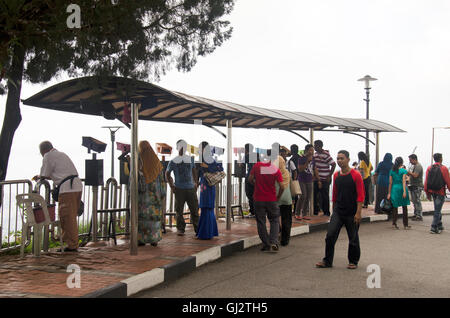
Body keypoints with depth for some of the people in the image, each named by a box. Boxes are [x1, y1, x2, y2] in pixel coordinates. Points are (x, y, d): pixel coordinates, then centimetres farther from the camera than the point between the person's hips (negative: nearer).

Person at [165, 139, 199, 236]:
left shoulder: (191, 159, 9)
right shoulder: (173, 161, 1)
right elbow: (167, 174, 11)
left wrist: (196, 183, 14)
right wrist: (171, 185, 2)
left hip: (191, 188, 2)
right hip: (179, 189, -2)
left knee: (194, 209, 0)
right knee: (179, 210, 1)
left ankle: (197, 229, 5)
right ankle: (180, 229, 11)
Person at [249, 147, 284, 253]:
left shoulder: (257, 166, -7)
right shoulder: (276, 170, -7)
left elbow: (250, 179, -3)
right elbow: (282, 187, -10)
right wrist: (278, 197, 6)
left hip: (259, 199, 0)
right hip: (271, 200, 0)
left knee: (261, 222, 10)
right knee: (274, 221, 12)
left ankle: (266, 244, 12)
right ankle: (273, 243, -3)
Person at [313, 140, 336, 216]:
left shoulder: (326, 155, -14)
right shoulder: (315, 154, 10)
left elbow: (333, 165, -15)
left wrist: (329, 176, -14)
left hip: (324, 179, -7)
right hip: (316, 179, 7)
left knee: (325, 196, 0)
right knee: (315, 195, 10)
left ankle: (326, 212, 11)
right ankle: (315, 211, 21)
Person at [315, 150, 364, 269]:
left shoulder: (356, 175, -9)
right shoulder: (336, 175, 7)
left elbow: (360, 195, -11)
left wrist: (358, 212, -16)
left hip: (351, 213, -4)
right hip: (338, 212, 4)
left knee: (353, 238, 7)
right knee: (330, 235, -3)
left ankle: (353, 261, 23)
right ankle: (327, 261, 6)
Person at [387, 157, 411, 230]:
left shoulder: (392, 171, 5)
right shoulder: (403, 171, -5)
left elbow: (390, 183, 5)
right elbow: (403, 181, -14)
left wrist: (389, 193, 8)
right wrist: (404, 191, -18)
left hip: (394, 189, 3)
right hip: (401, 188, -3)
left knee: (395, 207, 9)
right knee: (404, 207, 6)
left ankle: (394, 223, 0)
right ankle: (405, 225, 10)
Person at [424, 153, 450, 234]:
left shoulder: (429, 168, 3)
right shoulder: (443, 168, -11)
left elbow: (426, 182, 3)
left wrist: (427, 193, 10)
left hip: (432, 192, 5)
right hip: (440, 192, -5)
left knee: (438, 209, 20)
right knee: (437, 210, -2)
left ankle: (439, 225, 27)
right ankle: (434, 228, -5)